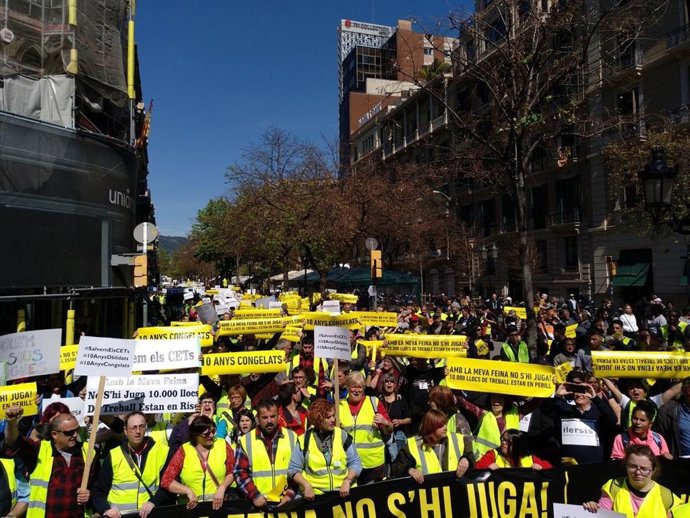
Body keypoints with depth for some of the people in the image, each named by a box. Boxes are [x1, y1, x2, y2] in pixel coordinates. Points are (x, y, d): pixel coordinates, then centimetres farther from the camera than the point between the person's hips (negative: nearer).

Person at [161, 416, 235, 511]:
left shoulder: (223, 445, 1)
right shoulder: (184, 451, -2)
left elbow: (232, 472, 6)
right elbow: (166, 481, -2)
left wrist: (222, 488, -9)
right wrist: (188, 491, -13)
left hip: (218, 502, 0)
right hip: (192, 504, 0)